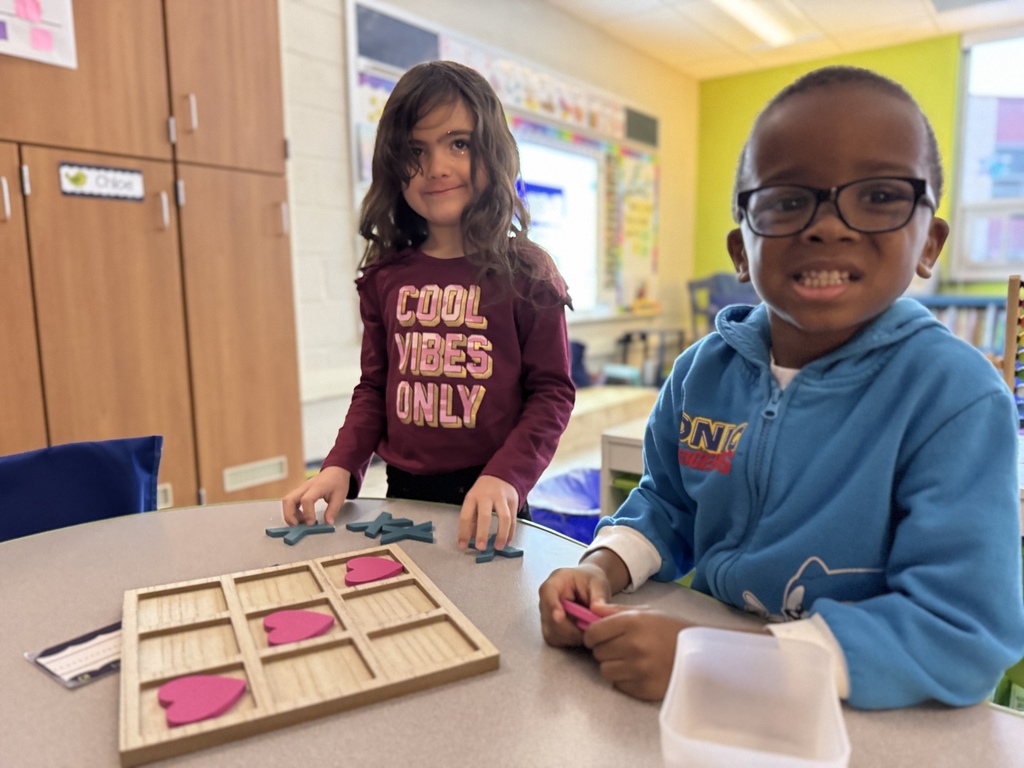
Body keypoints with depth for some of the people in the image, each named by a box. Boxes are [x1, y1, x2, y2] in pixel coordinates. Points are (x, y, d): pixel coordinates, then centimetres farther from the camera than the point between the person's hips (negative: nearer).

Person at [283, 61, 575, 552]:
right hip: (403, 492, 4)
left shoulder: (524, 272, -9)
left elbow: (552, 391, -9)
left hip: (486, 505, -3)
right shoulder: (387, 276, 2)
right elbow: (374, 388, 8)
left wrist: (505, 476, -21)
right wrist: (341, 467, -5)